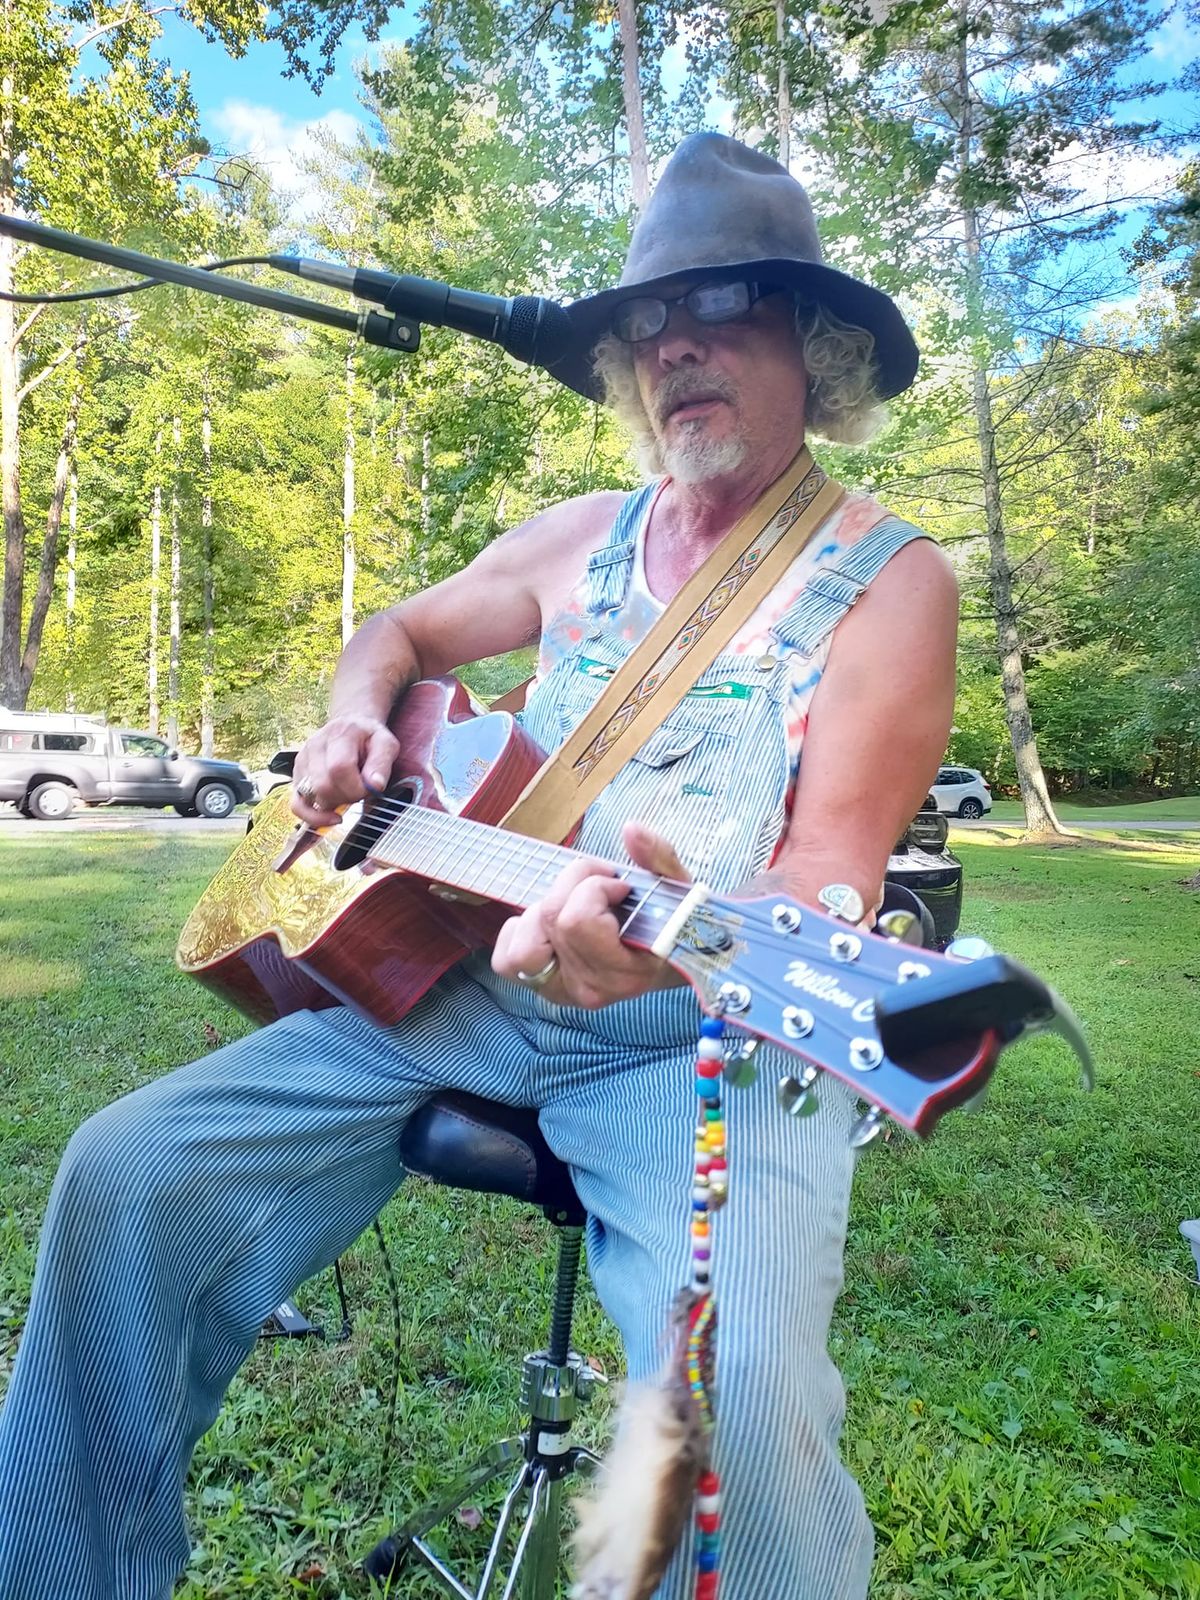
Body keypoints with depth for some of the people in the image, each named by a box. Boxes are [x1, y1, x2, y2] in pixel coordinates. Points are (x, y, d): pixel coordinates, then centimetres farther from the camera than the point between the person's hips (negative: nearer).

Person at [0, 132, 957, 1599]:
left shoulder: (888, 581, -4)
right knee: (129, 1175, -7)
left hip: (713, 1034, -4)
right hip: (463, 975, 5)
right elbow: (401, 634, 25)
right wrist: (352, 730, 3)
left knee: (744, 1406, -30)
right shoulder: (584, 539, 12)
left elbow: (829, 879, -14)